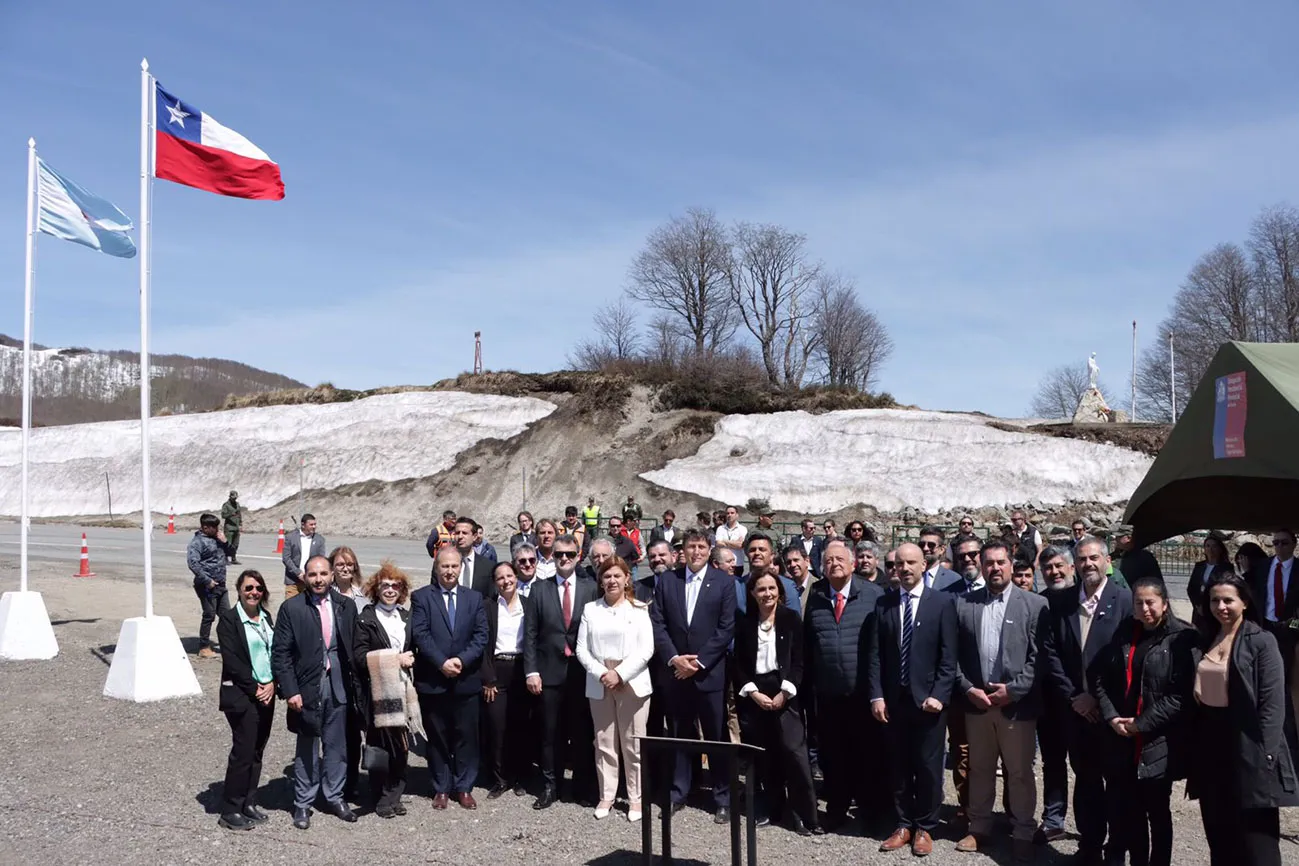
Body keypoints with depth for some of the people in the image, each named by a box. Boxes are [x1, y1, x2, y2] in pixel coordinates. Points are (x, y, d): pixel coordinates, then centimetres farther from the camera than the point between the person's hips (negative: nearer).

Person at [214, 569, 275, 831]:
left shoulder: (266, 617, 11)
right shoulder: (229, 619, -8)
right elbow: (232, 660, -13)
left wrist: (271, 684, -5)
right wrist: (254, 688, -13)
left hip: (266, 693, 6)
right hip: (241, 695, -6)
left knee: (257, 751, 10)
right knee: (243, 751, -5)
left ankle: (248, 804, 20)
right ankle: (230, 811, 4)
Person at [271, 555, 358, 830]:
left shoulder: (346, 606, 3)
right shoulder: (291, 608, -5)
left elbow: (355, 648, 7)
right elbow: (280, 654, -6)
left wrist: (355, 684, 2)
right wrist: (290, 691, -12)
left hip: (338, 686, 3)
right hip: (307, 687, -3)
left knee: (337, 745, 11)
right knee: (307, 748, 7)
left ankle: (334, 797, 26)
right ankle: (303, 804, 20)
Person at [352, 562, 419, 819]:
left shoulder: (406, 618, 15)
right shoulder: (365, 619, -1)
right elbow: (360, 657, -10)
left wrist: (409, 660, 2)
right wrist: (395, 660, -13)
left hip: (402, 690, 5)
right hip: (377, 691, -4)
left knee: (402, 745, 4)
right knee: (380, 746, 0)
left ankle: (394, 795, 16)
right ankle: (381, 799, 13)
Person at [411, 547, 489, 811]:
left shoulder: (475, 598, 8)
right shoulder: (421, 597, 1)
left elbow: (481, 635, 1)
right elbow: (420, 635, -8)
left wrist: (462, 660, -13)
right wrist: (441, 663, -18)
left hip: (466, 680, 2)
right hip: (432, 680, -1)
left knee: (466, 737, 6)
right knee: (437, 738, 8)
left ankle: (464, 787, 18)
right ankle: (441, 788, 19)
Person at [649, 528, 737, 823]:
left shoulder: (724, 581, -1)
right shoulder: (666, 580, 6)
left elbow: (727, 627, -6)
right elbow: (657, 623, 2)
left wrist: (699, 661, -12)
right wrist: (673, 659, -10)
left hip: (710, 672, -2)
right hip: (675, 671, 2)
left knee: (717, 738, 3)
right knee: (678, 735, 11)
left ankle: (723, 799, 13)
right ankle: (677, 794, 22)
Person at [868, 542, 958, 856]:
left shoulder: (943, 602, -2)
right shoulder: (884, 604, 6)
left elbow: (949, 655, -6)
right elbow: (875, 654, 4)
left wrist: (939, 695, -13)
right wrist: (877, 695, -4)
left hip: (928, 698, -3)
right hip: (893, 699, 3)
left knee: (928, 767, 5)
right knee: (899, 767, 10)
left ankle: (924, 828, 18)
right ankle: (903, 825, 21)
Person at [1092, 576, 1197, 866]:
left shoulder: (1181, 638, -8)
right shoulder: (1123, 633, 9)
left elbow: (1182, 693, -13)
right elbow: (1100, 677, 10)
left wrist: (1142, 723, -13)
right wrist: (1111, 716, -5)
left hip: (1158, 743, -4)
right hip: (1122, 740, 5)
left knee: (1157, 812, 7)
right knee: (1129, 811, 10)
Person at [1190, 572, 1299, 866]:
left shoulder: (1261, 641, -8)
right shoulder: (1206, 641, 10)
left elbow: (1273, 701, -12)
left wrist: (1265, 752, -17)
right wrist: (1194, 746, 9)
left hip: (1247, 748, -6)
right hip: (1210, 746, 6)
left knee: (1255, 840, -1)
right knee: (1219, 836, 14)